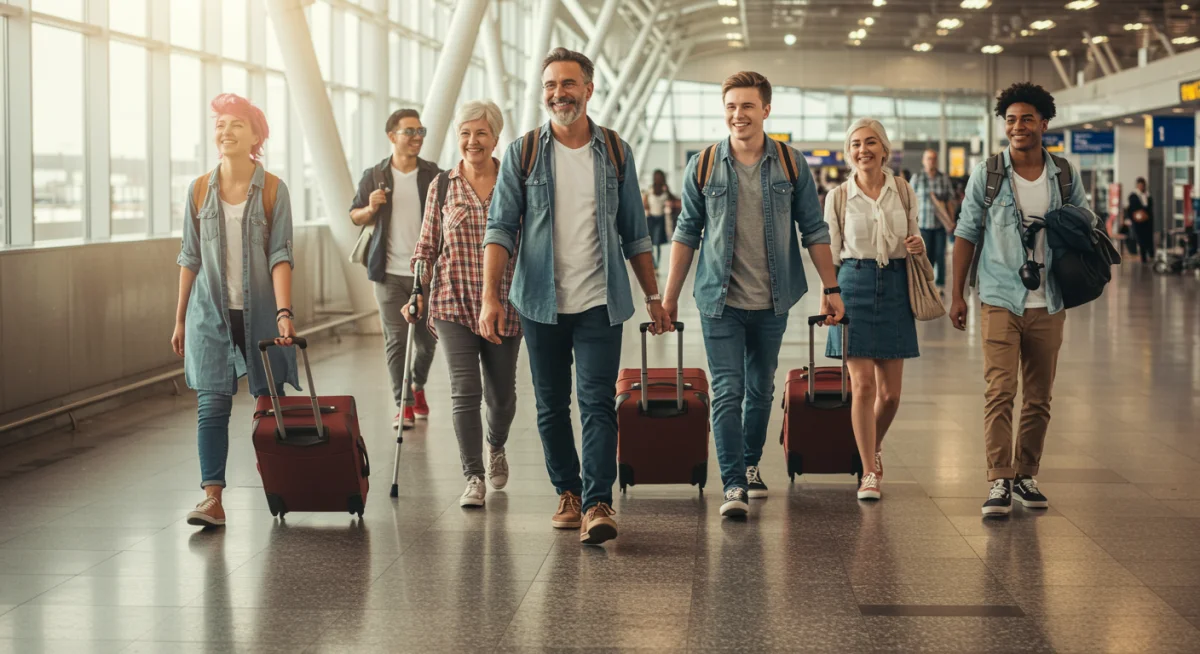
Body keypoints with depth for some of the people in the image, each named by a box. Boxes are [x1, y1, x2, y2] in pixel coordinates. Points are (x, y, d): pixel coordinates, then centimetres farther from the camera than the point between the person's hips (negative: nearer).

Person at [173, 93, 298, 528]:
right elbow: (190, 258, 8)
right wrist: (179, 319, 8)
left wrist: (284, 311, -21)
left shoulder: (272, 190, -3)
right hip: (210, 313, 1)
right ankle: (212, 499, -9)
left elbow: (280, 255, -9)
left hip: (260, 312, -1)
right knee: (212, 405, -6)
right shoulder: (200, 190, 4)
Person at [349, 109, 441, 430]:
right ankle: (404, 404, 4)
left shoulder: (433, 175, 1)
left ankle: (418, 386, 34)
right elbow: (354, 215, 11)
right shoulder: (374, 176, 2)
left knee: (427, 338, 8)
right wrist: (371, 208, -11)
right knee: (396, 339, -3)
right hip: (389, 272, -1)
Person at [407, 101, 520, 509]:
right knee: (465, 390, -10)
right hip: (454, 304, 0)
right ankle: (473, 477, -3)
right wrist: (418, 294, -4)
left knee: (502, 394, 11)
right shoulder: (441, 186, 4)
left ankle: (496, 447, 42)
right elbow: (427, 247, 7)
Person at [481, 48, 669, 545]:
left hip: (600, 302, -1)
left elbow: (634, 233, 11)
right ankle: (568, 492, 24)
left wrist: (653, 296, 10)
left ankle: (597, 504, -11)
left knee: (597, 402, -9)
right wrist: (490, 296, -14)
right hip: (541, 303, 1)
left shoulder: (615, 152, 5)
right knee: (551, 406, 9)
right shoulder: (522, 153, 1)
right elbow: (500, 228, -3)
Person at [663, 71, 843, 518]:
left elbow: (813, 230, 6)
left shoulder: (791, 164, 0)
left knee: (761, 389, 13)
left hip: (772, 301, 2)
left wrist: (831, 288, 3)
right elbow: (687, 234, 5)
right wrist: (669, 298, 5)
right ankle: (733, 485, -7)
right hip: (720, 300, -2)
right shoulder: (704, 166, -1)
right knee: (727, 392, -7)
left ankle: (751, 465, 32)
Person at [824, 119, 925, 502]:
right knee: (863, 385, -8)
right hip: (854, 285, -2)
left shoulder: (905, 193, 5)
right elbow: (830, 254, 7)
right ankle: (869, 472, 3)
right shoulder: (839, 198, 2)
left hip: (895, 287, 2)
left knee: (890, 392, 4)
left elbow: (913, 240, 16)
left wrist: (919, 247, -7)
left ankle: (873, 448, 33)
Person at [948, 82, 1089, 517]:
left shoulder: (1066, 176, 4)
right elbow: (967, 234, 3)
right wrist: (957, 294, 0)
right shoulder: (987, 174, -1)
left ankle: (1026, 476, 19)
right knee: (1000, 392, -10)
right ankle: (999, 482, -10)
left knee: (1039, 396, 8)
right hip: (1001, 301, -3)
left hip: (1048, 304, 3)